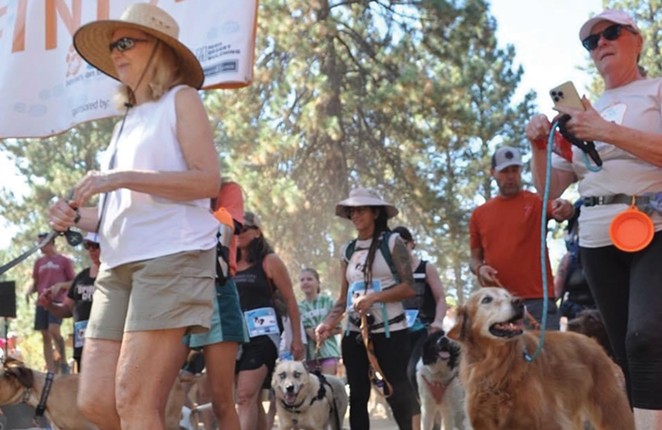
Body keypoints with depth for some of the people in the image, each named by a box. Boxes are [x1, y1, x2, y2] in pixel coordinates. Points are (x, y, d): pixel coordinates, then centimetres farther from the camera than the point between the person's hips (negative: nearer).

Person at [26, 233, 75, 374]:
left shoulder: (64, 261, 3)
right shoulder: (39, 262, 16)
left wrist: (59, 285, -13)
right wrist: (30, 291, 0)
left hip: (58, 301, -5)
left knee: (54, 331, -23)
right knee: (45, 336, 2)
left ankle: (63, 361, -5)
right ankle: (51, 372, 5)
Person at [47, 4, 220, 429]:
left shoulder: (181, 99, 4)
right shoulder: (128, 121, 25)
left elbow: (207, 180, -10)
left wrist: (121, 178, -15)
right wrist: (78, 216, 8)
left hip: (171, 256, -8)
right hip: (119, 264, 8)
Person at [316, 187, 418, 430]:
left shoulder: (392, 243, -1)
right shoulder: (348, 250, 13)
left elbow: (409, 288, -8)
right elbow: (343, 297, 13)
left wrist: (375, 297, -19)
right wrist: (329, 323, -4)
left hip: (390, 331, -5)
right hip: (355, 333, 5)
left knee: (397, 392, -5)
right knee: (357, 396, 6)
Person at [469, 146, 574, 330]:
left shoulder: (537, 201, 3)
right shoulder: (479, 214, 13)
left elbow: (560, 210, -19)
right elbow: (474, 258, 19)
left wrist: (564, 208, -43)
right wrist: (479, 269, -4)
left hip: (538, 301, -3)